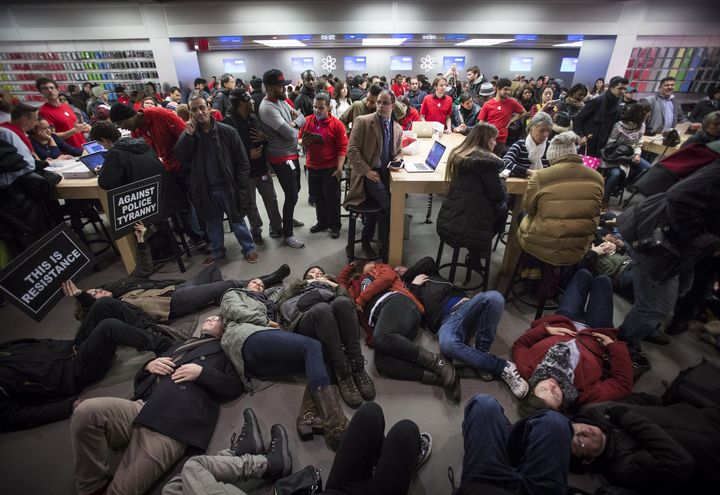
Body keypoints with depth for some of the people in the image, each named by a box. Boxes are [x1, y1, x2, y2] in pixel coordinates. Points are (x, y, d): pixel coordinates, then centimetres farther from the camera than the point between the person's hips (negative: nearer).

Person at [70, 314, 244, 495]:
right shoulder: (179, 346, 34)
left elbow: (236, 387, 5)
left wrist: (202, 372, -6)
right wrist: (149, 366, 9)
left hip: (175, 420, -6)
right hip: (141, 406, 6)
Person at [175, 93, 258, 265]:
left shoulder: (227, 131, -6)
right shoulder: (188, 134, 4)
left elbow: (242, 162, -7)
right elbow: (180, 157, -7)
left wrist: (240, 188, -11)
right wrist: (189, 134, -17)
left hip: (227, 187, -3)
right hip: (205, 190, 4)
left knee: (237, 221, 7)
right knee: (212, 223, 17)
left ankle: (249, 249, 24)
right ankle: (216, 251, 35)